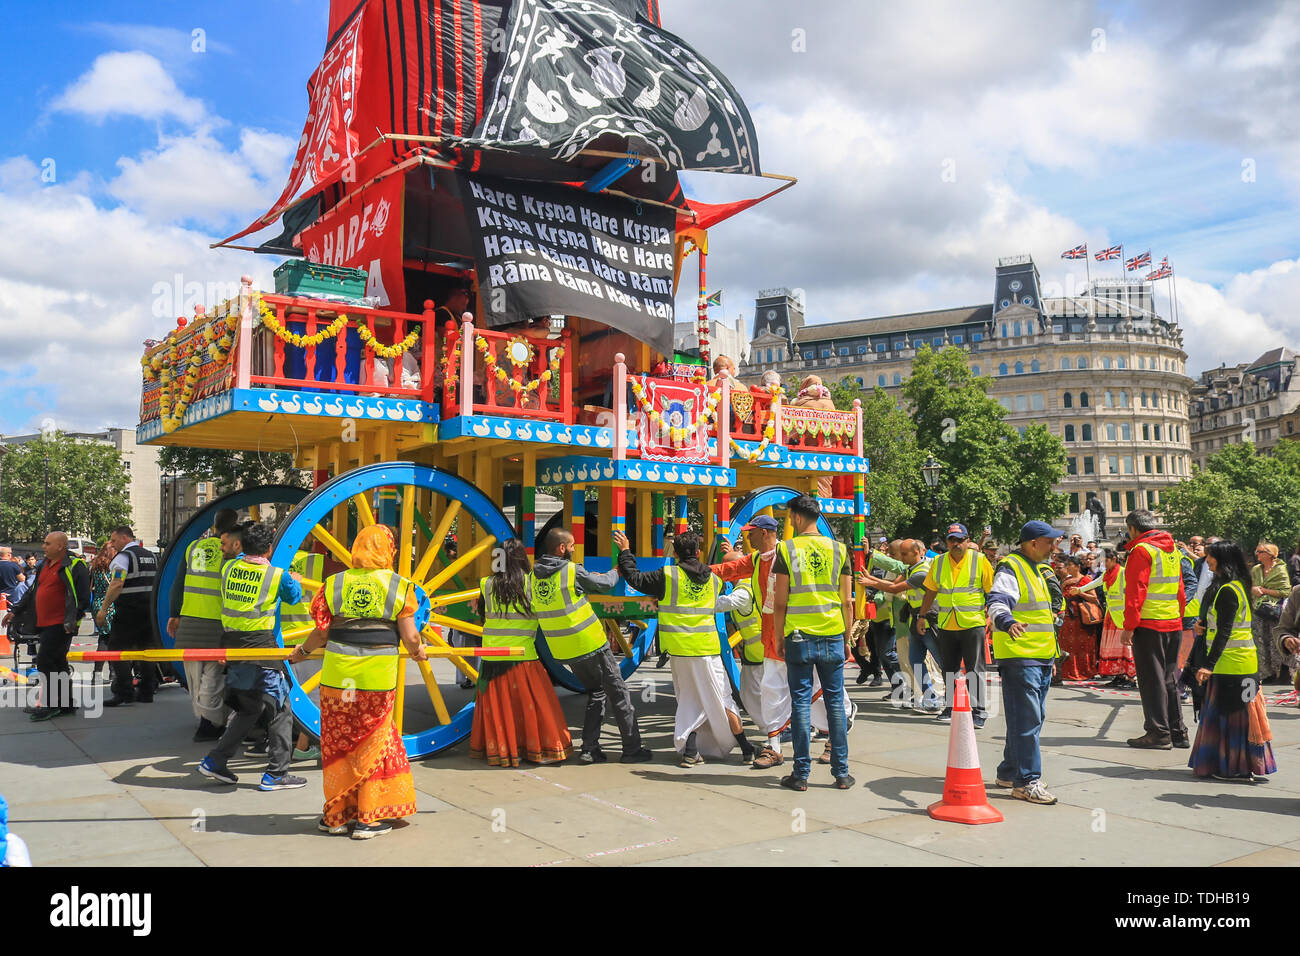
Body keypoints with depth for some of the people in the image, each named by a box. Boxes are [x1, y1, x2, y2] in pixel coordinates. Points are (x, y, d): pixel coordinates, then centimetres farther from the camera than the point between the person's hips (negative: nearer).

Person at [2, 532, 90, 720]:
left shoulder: (74, 566, -10)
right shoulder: (44, 565, 17)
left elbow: (83, 597, -15)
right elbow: (32, 592, 26)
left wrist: (73, 619, -21)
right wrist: (15, 611, 23)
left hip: (60, 625, -8)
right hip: (44, 624, 9)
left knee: (45, 661, -11)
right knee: (58, 663, 12)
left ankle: (51, 704, -2)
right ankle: (67, 705, 20)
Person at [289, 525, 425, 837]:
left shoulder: (334, 584, 4)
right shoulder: (400, 586, 0)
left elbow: (322, 632, 5)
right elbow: (410, 638, -3)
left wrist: (302, 652, 24)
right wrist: (417, 651, 19)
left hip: (337, 676, 2)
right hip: (378, 677, -1)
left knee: (338, 744, 12)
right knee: (374, 745, 10)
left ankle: (336, 815, 22)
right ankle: (370, 818, 14)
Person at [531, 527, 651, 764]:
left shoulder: (534, 575, 2)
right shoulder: (573, 571, -14)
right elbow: (605, 583, -1)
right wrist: (615, 571, 22)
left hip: (564, 651, 6)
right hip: (590, 644, -6)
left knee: (596, 692, 20)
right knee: (618, 693, 6)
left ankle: (589, 749, 13)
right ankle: (632, 749, 10)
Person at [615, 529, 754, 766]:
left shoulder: (668, 576, -5)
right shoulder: (713, 579, 7)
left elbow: (635, 579, -4)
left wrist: (625, 551, 7)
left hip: (679, 649, -1)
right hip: (706, 647, 1)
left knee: (690, 698, 14)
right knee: (720, 698, 9)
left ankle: (690, 750, 4)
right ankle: (746, 749, 13)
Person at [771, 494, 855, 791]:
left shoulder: (786, 550, -5)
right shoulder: (838, 549, 4)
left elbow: (779, 603, -5)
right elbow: (847, 601, 5)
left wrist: (779, 638, 6)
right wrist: (846, 638, 15)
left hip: (799, 636, -2)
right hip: (832, 636, 2)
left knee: (800, 703, 3)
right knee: (835, 703, 8)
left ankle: (801, 774, 7)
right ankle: (841, 773, 12)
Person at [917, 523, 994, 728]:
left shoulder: (980, 560, -2)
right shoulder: (939, 562, 8)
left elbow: (991, 591, -1)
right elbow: (931, 591, 16)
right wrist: (922, 616, 15)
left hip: (973, 623, -4)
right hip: (946, 625, 4)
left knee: (974, 668, -3)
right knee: (949, 668, 11)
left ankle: (978, 710, 2)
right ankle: (952, 706, 23)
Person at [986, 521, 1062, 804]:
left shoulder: (1035, 568, 20)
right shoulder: (1010, 568, -11)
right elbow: (997, 602, -27)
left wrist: (1050, 655, 33)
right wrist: (1008, 622, -49)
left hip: (1041, 658, 10)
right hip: (1020, 656, -10)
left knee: (1034, 718, 15)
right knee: (1026, 720, -10)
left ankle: (1009, 771, 25)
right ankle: (1026, 781, -5)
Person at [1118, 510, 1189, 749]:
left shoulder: (1141, 550, -11)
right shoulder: (1172, 550, 15)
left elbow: (1136, 591, -16)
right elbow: (1180, 591, 19)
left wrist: (1129, 626, -15)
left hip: (1148, 623, -8)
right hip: (1173, 623, 8)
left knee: (1151, 679, -2)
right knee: (1169, 678, 14)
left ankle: (1159, 732, 0)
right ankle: (1178, 732, 18)